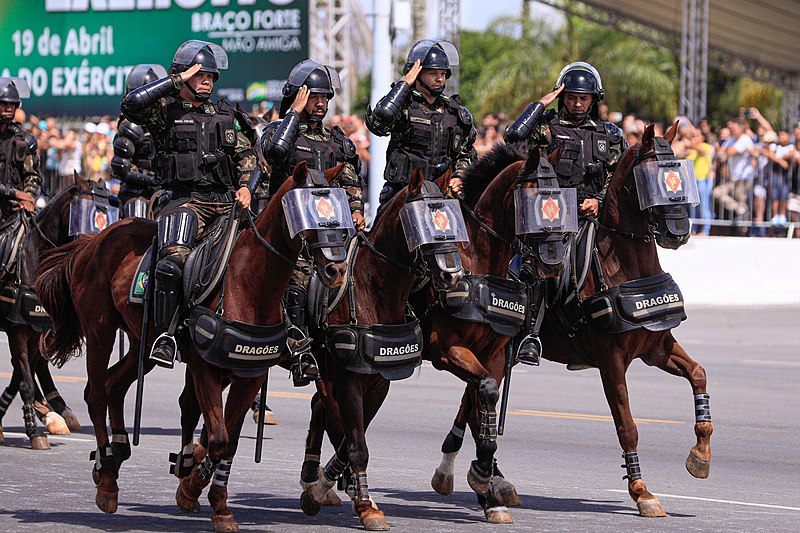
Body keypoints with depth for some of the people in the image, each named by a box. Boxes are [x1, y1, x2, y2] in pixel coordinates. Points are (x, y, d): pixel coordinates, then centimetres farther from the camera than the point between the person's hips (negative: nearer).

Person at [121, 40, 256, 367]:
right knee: (172, 262, -30)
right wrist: (178, 81, -9)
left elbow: (246, 155, 25)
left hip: (226, 203, 6)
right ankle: (166, 334, -22)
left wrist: (245, 186, 5)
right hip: (184, 201, -6)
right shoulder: (165, 112, 3)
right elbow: (132, 104, -17)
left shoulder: (225, 116, 20)